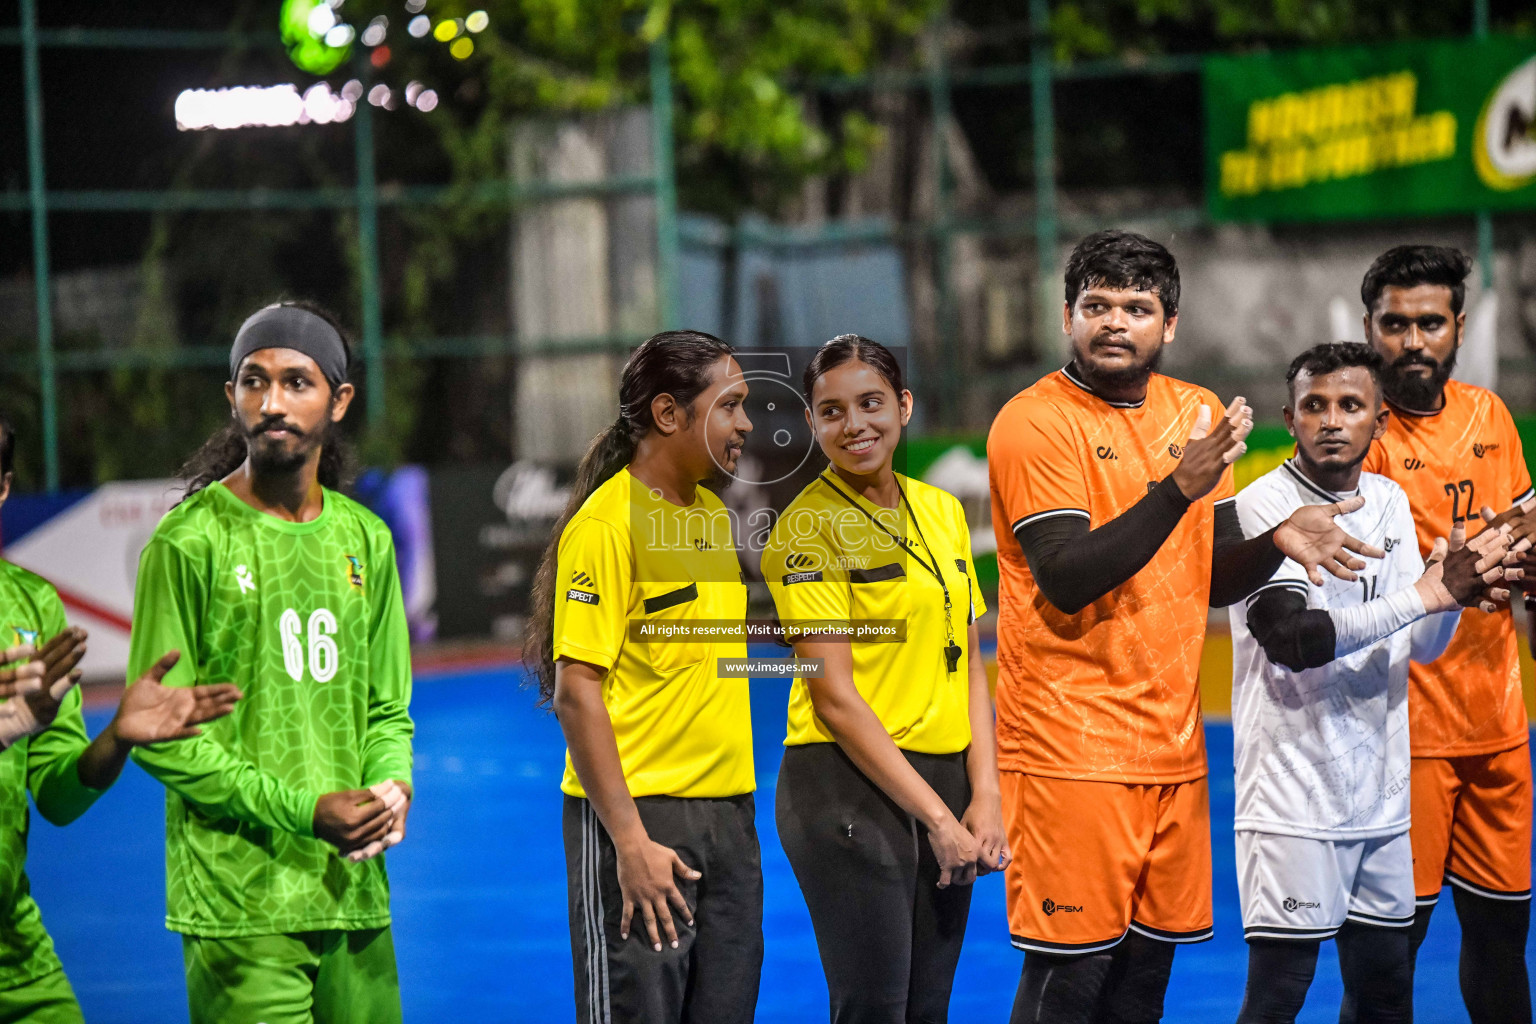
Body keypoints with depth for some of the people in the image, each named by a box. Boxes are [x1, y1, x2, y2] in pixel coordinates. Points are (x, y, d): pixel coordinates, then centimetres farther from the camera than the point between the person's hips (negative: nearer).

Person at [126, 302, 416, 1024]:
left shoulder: (365, 540, 13)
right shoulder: (190, 542, -5)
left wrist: (391, 786, -4)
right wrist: (302, 810, -15)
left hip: (352, 891, 6)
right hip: (239, 905, -5)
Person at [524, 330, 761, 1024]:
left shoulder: (713, 514, 13)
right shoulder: (607, 524, -12)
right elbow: (576, 692, -16)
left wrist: (736, 800, 16)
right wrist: (631, 842, -20)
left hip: (727, 814, 8)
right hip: (638, 812, -8)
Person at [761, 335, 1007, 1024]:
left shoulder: (942, 512, 11)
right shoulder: (808, 528, -8)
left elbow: (968, 664, 12)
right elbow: (835, 696, -12)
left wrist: (984, 796, 0)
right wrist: (936, 814, -13)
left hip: (944, 781, 6)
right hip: (850, 792, -6)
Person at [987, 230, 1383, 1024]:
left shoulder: (1196, 415, 10)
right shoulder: (1034, 422, -9)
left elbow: (1210, 578, 15)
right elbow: (1065, 578, -20)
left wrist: (1276, 541, -5)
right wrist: (1179, 488, -25)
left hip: (1172, 745, 6)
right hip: (1071, 745, -6)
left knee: (1149, 959, 10)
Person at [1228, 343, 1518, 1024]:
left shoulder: (1389, 504, 12)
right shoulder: (1266, 505, -9)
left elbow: (1422, 647, 13)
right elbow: (1292, 638, -21)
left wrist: (1454, 591, -9)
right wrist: (1428, 592, -20)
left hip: (1382, 790, 7)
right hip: (1294, 795, -7)